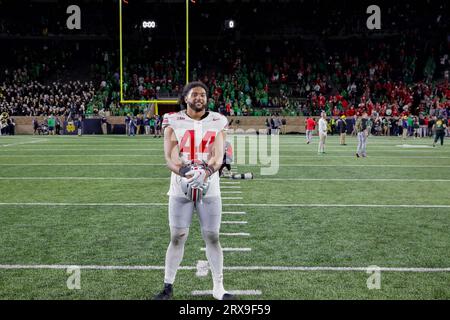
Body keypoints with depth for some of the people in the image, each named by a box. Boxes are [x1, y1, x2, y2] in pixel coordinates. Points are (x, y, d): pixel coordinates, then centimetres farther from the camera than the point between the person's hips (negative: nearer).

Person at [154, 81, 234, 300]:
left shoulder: (218, 122, 3)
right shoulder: (174, 122, 0)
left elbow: (218, 156, -6)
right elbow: (169, 157, -8)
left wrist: (208, 171, -27)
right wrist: (184, 172, -28)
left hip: (209, 188, 1)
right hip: (180, 188, -1)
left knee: (212, 238, 6)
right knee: (177, 238, 4)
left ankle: (218, 288, 17)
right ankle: (168, 286, 19)